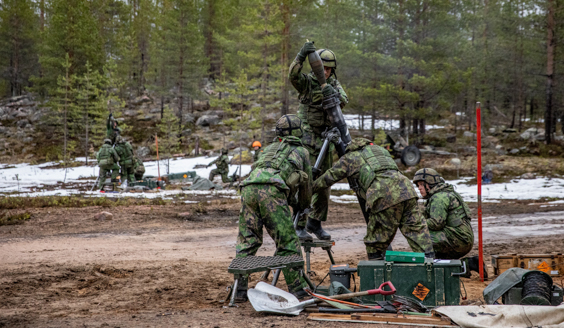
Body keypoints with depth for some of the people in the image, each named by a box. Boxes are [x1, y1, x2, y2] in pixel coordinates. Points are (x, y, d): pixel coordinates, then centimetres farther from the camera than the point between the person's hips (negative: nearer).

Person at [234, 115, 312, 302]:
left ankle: (239, 289, 9)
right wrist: (303, 208, 54)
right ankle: (297, 290, 2)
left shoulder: (270, 148, 38)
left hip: (249, 187, 5)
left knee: (246, 241, 11)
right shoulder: (301, 151, 28)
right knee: (288, 243, 0)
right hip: (271, 190, -5)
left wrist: (292, 202, 56)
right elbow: (306, 186, 37)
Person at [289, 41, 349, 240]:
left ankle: (315, 222, 22)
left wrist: (333, 95, -31)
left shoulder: (334, 84, 9)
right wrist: (302, 54, -40)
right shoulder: (307, 82, -5)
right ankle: (299, 225, -8)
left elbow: (344, 101, -9)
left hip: (327, 139, 6)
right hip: (308, 138, -6)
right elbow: (293, 75, -26)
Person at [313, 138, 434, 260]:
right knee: (417, 230, 4)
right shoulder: (381, 149, 37)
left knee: (375, 240, 6)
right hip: (406, 188, 5)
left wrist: (311, 188, 44)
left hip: (384, 195, -5)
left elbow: (329, 177, 29)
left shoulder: (350, 158, 23)